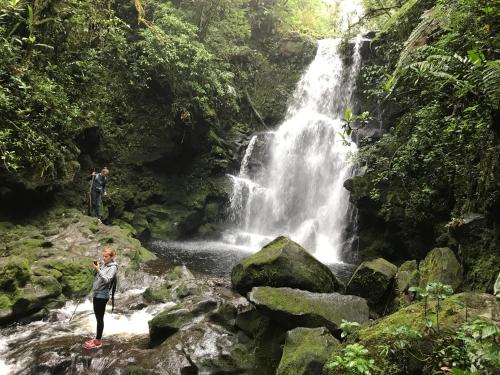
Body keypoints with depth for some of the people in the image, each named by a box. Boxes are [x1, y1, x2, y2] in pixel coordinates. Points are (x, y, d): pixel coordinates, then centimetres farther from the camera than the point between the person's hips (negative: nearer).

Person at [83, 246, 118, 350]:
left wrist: (98, 269, -27)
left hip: (102, 296, -8)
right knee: (98, 318, 16)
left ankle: (98, 341, 8)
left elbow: (106, 280, -26)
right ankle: (97, 338, 26)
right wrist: (96, 269, 4)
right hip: (96, 294, 8)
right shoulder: (104, 265, 11)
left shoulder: (113, 267, -14)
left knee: (100, 319, -1)